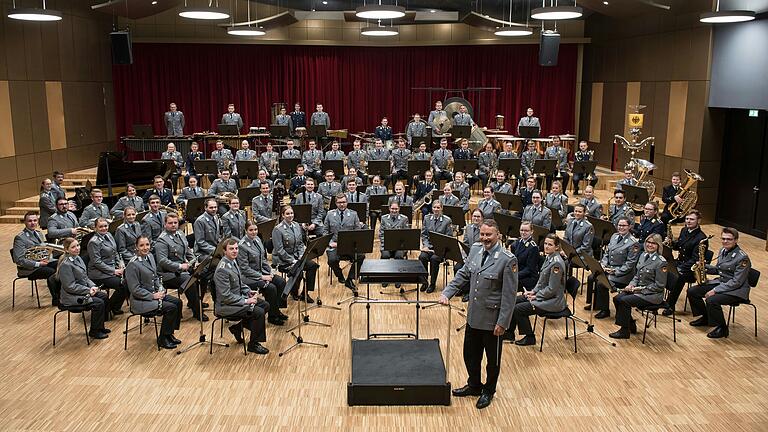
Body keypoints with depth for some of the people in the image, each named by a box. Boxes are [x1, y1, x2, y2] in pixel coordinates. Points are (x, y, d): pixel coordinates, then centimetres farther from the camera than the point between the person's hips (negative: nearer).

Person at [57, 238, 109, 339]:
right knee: (98, 303, -17)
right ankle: (94, 332, 0)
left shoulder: (78, 258, 6)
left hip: (83, 290, 9)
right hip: (71, 296, -9)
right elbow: (70, 286, -23)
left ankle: (100, 327, 16)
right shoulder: (65, 265, -22)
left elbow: (85, 277, 13)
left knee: (104, 296, 4)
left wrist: (92, 286, -4)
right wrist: (88, 290, -21)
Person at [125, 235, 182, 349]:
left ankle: (169, 334, 9)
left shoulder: (150, 257, 5)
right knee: (171, 308, -19)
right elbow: (135, 290, -20)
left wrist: (160, 288, -1)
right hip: (140, 301, -9)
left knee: (178, 302, -3)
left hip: (153, 294, 9)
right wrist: (153, 296, -19)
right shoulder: (133, 265, -21)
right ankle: (162, 339, -2)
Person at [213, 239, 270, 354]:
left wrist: (249, 292, 3)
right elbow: (226, 296, -26)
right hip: (225, 306, -10)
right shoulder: (222, 269, -25)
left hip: (238, 298, 10)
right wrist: (245, 301, -22)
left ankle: (237, 327, 17)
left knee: (265, 305, 8)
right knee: (259, 312, -20)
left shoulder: (233, 261, 5)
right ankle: (253, 344, -2)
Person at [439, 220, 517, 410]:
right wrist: (447, 292, -4)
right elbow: (463, 274, 8)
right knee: (470, 354, 19)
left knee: (492, 358, 14)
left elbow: (509, 294, -17)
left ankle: (488, 391, 36)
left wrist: (502, 322, -16)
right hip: (473, 315, 6)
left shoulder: (507, 260, -19)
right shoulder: (475, 249, 0)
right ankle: (474, 385, 42)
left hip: (492, 318, -5)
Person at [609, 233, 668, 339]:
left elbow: (659, 285, -16)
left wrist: (641, 289, -18)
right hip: (639, 290, 8)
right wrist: (631, 285, -2)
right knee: (617, 298, -9)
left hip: (653, 295, -8)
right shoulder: (643, 256, 9)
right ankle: (631, 325, 9)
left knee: (624, 301, -22)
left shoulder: (661, 262, -16)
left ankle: (624, 331, -7)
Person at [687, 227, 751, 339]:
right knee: (692, 291, 0)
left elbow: (736, 282, -23)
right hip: (721, 283, 9)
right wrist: (704, 267, -3)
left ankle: (722, 328, -10)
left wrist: (715, 290, -25)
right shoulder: (723, 251, 5)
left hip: (736, 290, -9)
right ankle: (705, 317, 19)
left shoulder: (742, 257, -21)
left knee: (711, 300, -32)